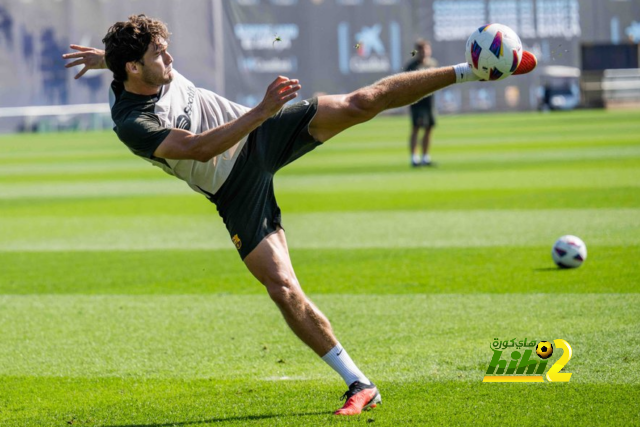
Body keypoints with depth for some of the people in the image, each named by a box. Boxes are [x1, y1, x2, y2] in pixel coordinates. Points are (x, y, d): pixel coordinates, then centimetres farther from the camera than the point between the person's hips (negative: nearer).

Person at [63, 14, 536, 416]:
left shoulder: (157, 69, -5)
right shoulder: (131, 123, -24)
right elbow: (201, 147, -35)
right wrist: (263, 110, -40)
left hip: (263, 137, 5)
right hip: (237, 191, -5)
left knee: (362, 102, -13)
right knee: (283, 289, -16)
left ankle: (468, 70, -6)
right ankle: (360, 385, -9)